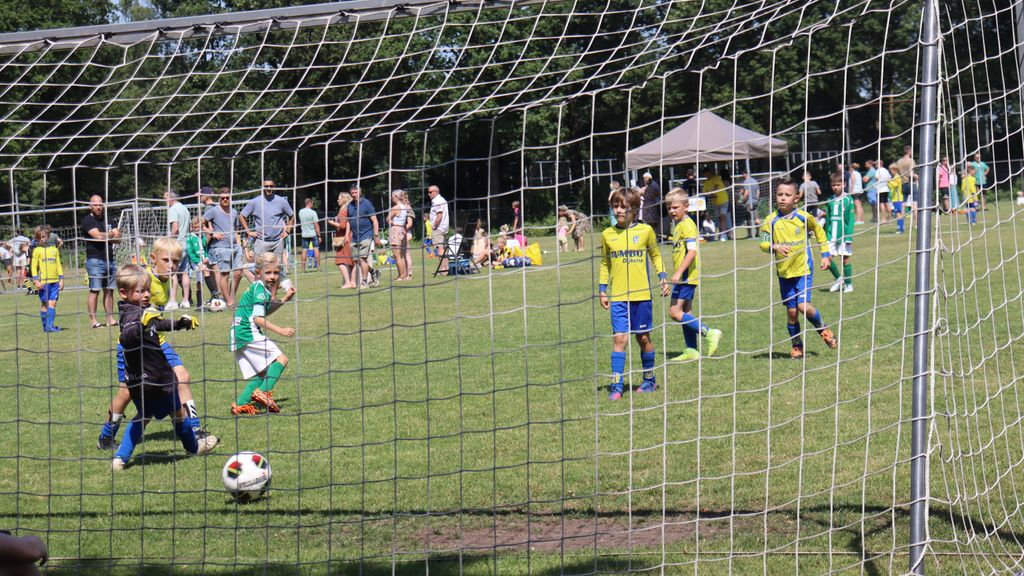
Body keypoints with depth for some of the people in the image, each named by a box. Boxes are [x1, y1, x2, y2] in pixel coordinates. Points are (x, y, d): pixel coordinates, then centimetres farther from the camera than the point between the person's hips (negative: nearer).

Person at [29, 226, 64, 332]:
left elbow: (59, 265, 15)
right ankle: (45, 326, 6)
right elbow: (34, 266, -2)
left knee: (53, 303, -3)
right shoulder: (37, 250, 1)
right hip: (43, 282, -3)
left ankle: (50, 325, -5)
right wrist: (36, 280, -11)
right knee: (44, 304, 2)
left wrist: (61, 279, 10)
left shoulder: (54, 249, 13)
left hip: (54, 281, 3)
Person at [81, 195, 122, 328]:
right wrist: (112, 234, 0)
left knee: (109, 290, 5)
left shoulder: (106, 219, 19)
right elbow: (98, 236, -18)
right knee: (94, 290, -8)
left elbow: (116, 239, 17)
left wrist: (111, 236, -7)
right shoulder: (87, 220, -4)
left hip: (109, 259, 7)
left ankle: (110, 319, 8)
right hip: (95, 260, -7)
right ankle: (93, 320, -7)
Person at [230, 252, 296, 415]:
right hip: (249, 334, -10)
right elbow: (258, 318, -19)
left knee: (260, 373, 12)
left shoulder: (260, 287, 17)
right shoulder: (260, 288, -12)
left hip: (239, 336, 10)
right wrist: (281, 330, -18)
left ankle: (240, 404, 5)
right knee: (281, 359, -10)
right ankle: (263, 393, -20)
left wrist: (284, 299, 18)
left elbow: (265, 311, 25)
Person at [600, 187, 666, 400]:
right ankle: (616, 385, -9)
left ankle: (649, 380, 24)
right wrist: (602, 290, 9)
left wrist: (663, 277, 1)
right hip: (617, 297, 0)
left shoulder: (645, 231, 0)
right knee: (619, 338, -9)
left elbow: (656, 255, 12)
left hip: (641, 295, 0)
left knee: (643, 338, 8)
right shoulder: (607, 235, 4)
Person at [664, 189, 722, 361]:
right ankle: (691, 351, 16)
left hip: (687, 275, -10)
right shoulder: (677, 224, 15)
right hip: (684, 276, 10)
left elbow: (692, 251, -23)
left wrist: (678, 272, -28)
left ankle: (709, 333, -11)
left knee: (675, 312, -12)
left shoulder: (687, 225, -14)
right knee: (685, 313, 12)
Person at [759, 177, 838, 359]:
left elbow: (819, 232, 12)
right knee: (791, 311, 4)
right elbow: (763, 244, -1)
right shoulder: (771, 220, -3)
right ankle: (796, 346, 19)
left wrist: (825, 255, 11)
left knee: (803, 306, -15)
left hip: (803, 269, -2)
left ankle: (823, 329, 13)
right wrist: (775, 247, -22)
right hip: (784, 272, 2)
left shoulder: (803, 217, -5)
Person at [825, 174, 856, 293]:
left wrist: (849, 236, -12)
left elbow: (851, 219, -7)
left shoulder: (848, 200, -5)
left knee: (845, 259, 1)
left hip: (844, 235, -4)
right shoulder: (830, 201, 8)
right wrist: (826, 235, 12)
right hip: (831, 235, 4)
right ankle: (838, 279, 19)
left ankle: (848, 284, 15)